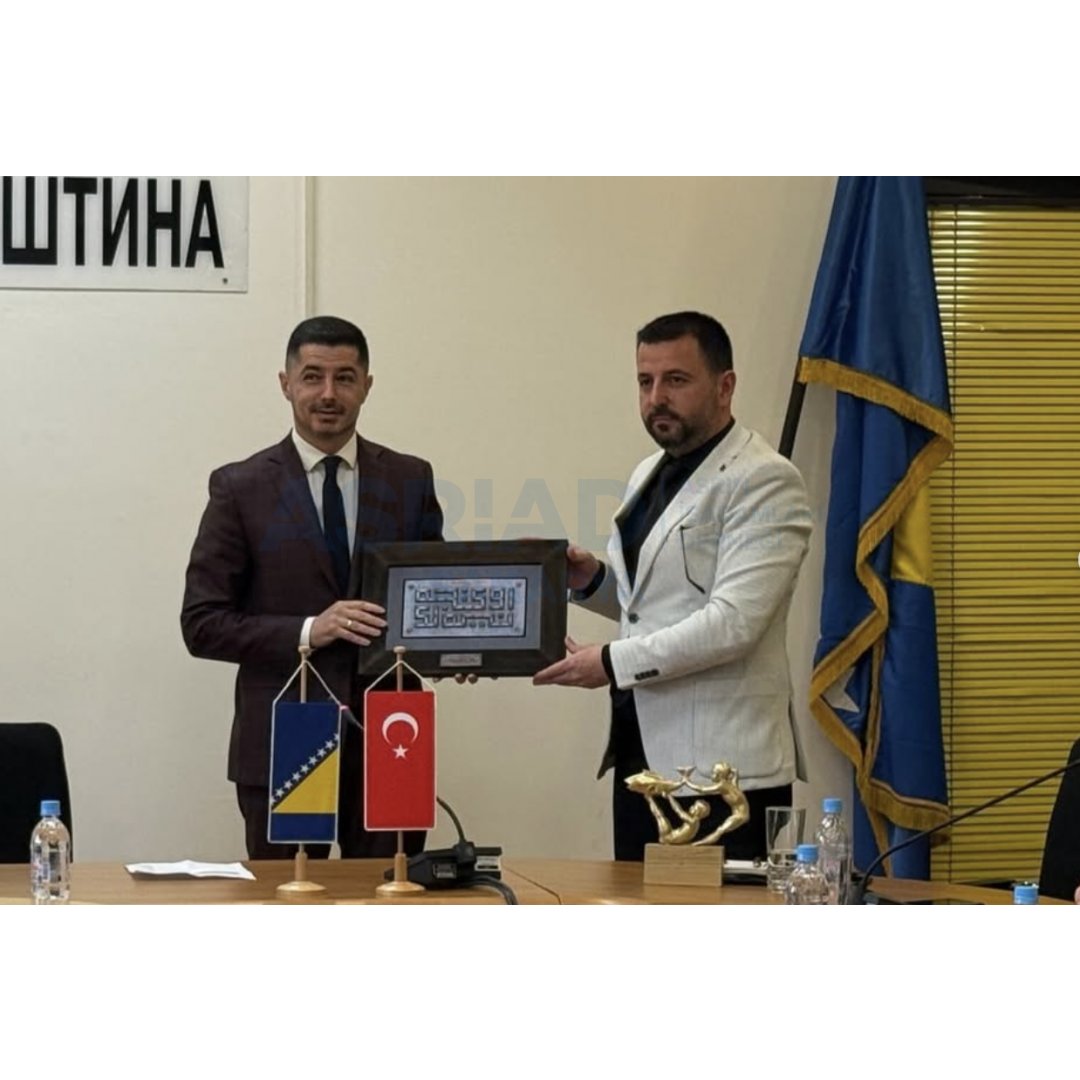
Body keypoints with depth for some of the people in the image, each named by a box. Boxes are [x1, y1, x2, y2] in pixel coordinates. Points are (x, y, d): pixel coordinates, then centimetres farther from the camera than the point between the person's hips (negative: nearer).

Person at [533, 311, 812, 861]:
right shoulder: (648, 475, 17)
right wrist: (591, 579, 8)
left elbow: (733, 621, -19)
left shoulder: (764, 481, -10)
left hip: (722, 764, -8)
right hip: (641, 752, 8)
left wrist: (613, 663, -17)